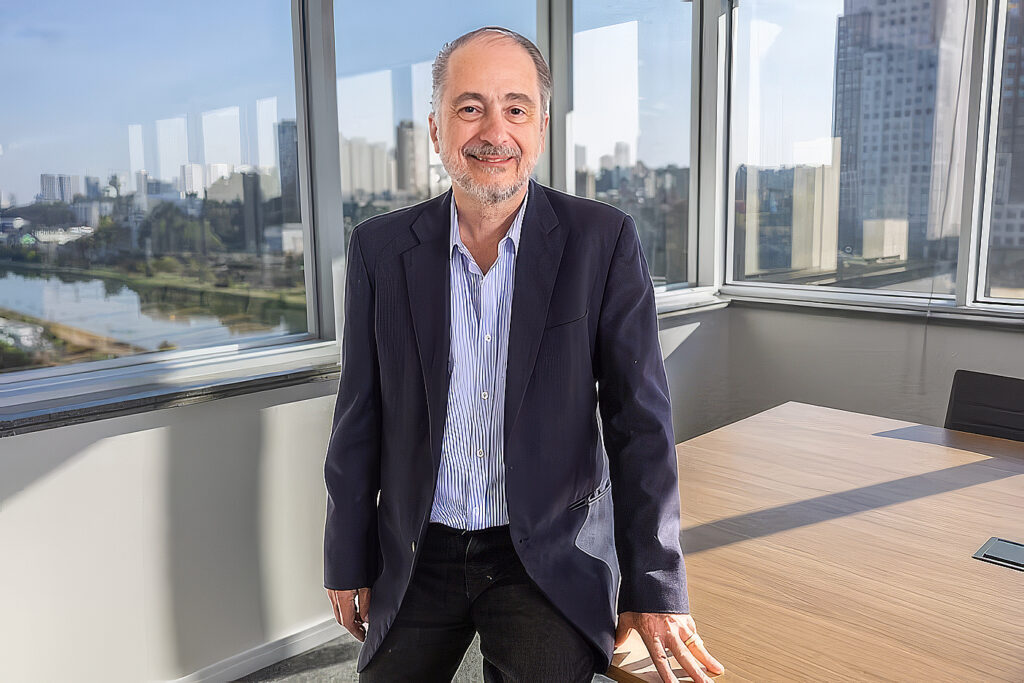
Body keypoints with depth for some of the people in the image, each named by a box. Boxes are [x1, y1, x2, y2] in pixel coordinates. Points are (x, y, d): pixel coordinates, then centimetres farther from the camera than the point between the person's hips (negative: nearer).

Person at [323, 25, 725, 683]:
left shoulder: (604, 241, -8)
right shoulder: (380, 247, -3)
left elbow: (640, 422, -7)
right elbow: (360, 421, 3)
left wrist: (656, 589, -8)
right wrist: (348, 561, 7)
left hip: (550, 555, -2)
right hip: (416, 560, 3)